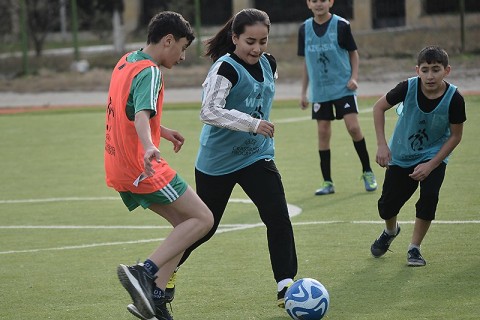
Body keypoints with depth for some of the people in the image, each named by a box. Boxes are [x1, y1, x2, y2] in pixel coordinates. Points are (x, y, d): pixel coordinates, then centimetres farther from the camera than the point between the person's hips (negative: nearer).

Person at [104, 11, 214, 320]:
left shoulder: (126, 62, 14)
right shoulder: (150, 72, -15)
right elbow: (141, 115, -33)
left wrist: (164, 131, 41)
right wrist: (149, 147, -51)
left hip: (120, 169, 9)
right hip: (143, 167, -9)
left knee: (184, 224, 12)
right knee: (203, 219, -4)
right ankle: (144, 273, -16)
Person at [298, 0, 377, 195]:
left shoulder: (341, 25, -6)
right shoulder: (305, 29, 4)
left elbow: (353, 53, 4)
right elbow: (306, 62, 12)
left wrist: (354, 77, -10)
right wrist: (303, 93, 11)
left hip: (343, 88, -3)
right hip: (319, 91, 3)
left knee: (353, 127, -11)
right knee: (323, 133, 2)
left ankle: (367, 172, 7)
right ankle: (327, 182, 9)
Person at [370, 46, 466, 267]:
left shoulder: (454, 99, -25)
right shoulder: (408, 88, -25)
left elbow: (455, 136, -14)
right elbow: (379, 107, -9)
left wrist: (430, 165, -20)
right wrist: (382, 145, -15)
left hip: (434, 155, -1)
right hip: (401, 155, 1)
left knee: (429, 195, -24)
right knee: (387, 205, 4)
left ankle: (414, 247, -4)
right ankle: (390, 231, 41)